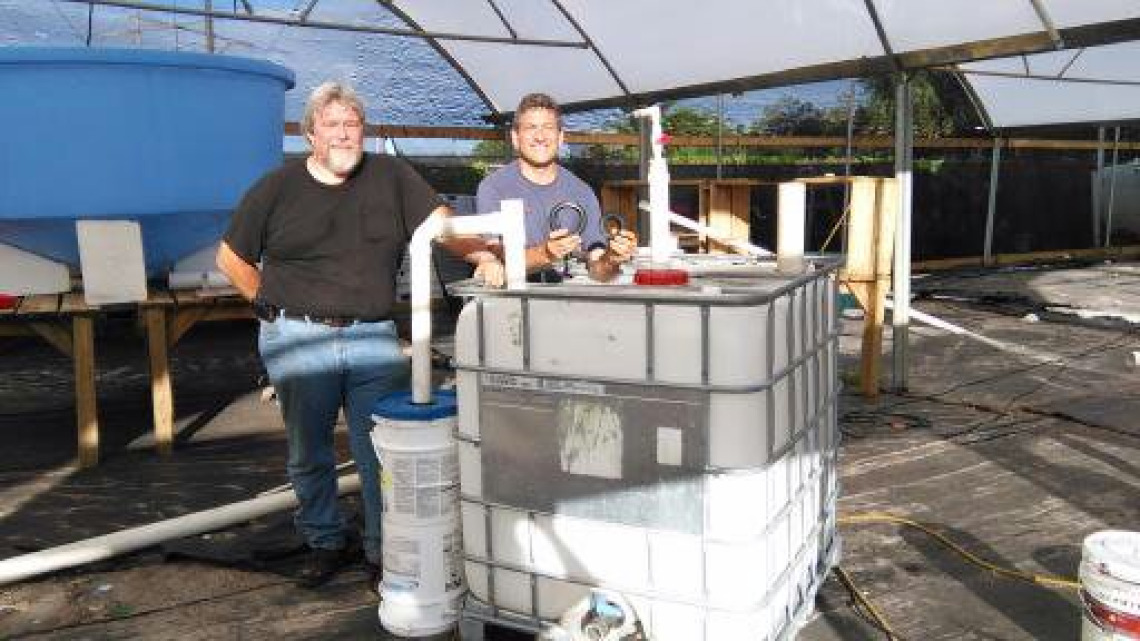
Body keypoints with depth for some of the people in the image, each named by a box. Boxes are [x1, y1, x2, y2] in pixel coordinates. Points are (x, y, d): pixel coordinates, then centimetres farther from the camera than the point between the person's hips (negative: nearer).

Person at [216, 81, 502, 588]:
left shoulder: (390, 175, 4)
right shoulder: (277, 188, 4)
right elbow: (231, 257, 11)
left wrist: (482, 254, -25)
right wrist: (271, 303, 3)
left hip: (374, 338, 0)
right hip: (298, 340, 1)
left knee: (383, 451, 3)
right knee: (308, 453, 13)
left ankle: (385, 550, 20)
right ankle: (325, 542, 33)